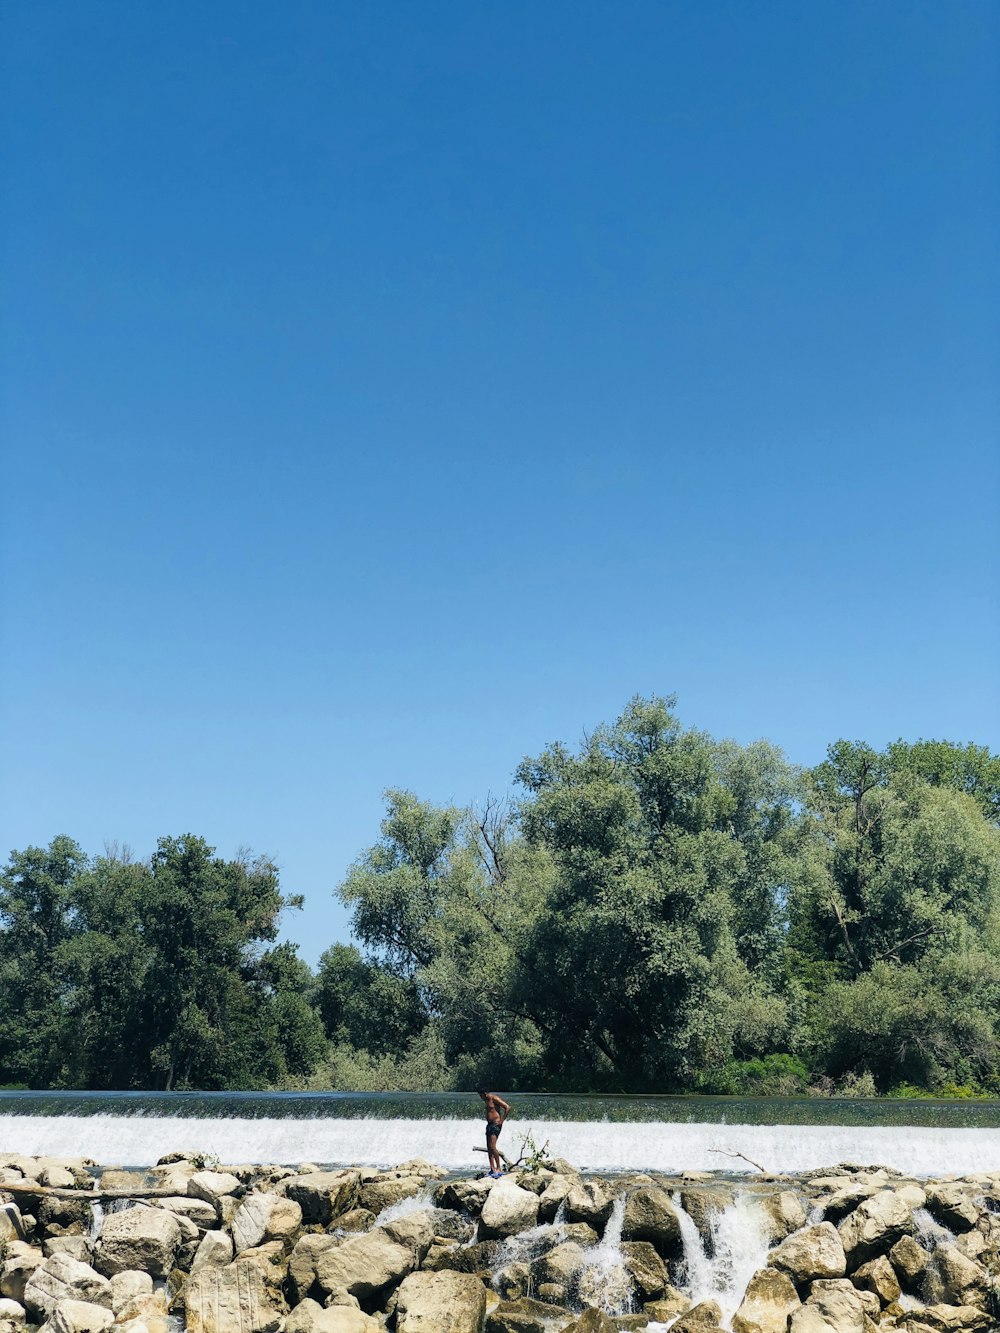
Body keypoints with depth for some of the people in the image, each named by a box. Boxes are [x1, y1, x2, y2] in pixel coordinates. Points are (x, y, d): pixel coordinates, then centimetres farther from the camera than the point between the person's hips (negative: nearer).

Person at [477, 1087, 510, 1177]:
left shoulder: (494, 1098, -11)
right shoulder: (487, 1101, 17)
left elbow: (507, 1107, -17)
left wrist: (501, 1121, -16)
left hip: (496, 1125, -10)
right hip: (489, 1125, 10)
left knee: (492, 1147, -18)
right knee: (489, 1148, 6)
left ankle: (498, 1169, -18)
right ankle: (492, 1169, 7)